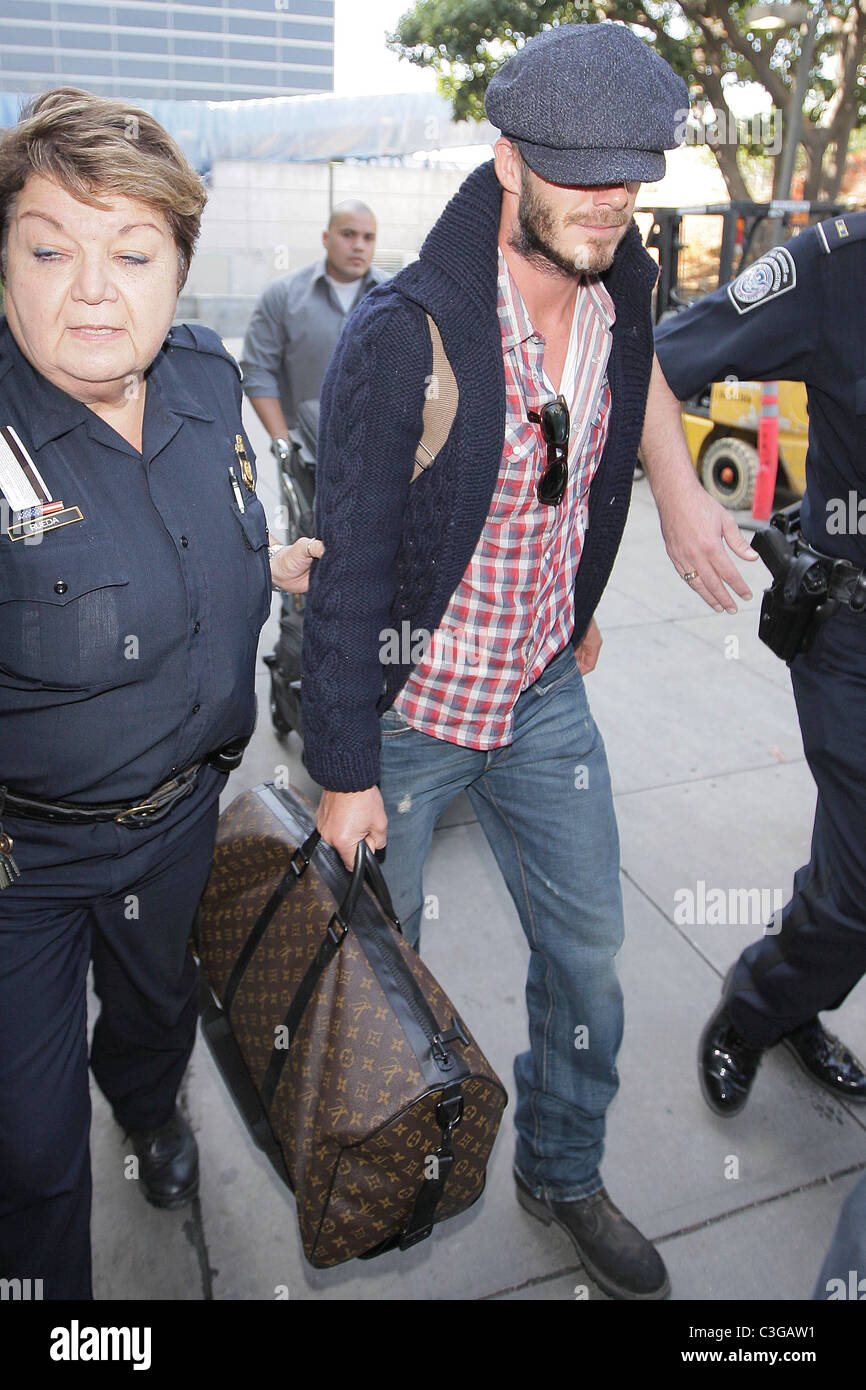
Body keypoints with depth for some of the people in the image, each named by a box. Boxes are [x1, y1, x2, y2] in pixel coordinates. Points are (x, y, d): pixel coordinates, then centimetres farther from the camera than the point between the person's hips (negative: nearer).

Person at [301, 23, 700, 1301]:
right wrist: (344, 768, -16)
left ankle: (563, 1172, 41)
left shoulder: (619, 310, -1)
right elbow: (348, 564, -19)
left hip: (545, 692, 6)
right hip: (407, 705, -5)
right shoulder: (403, 333, -21)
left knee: (588, 944, 14)